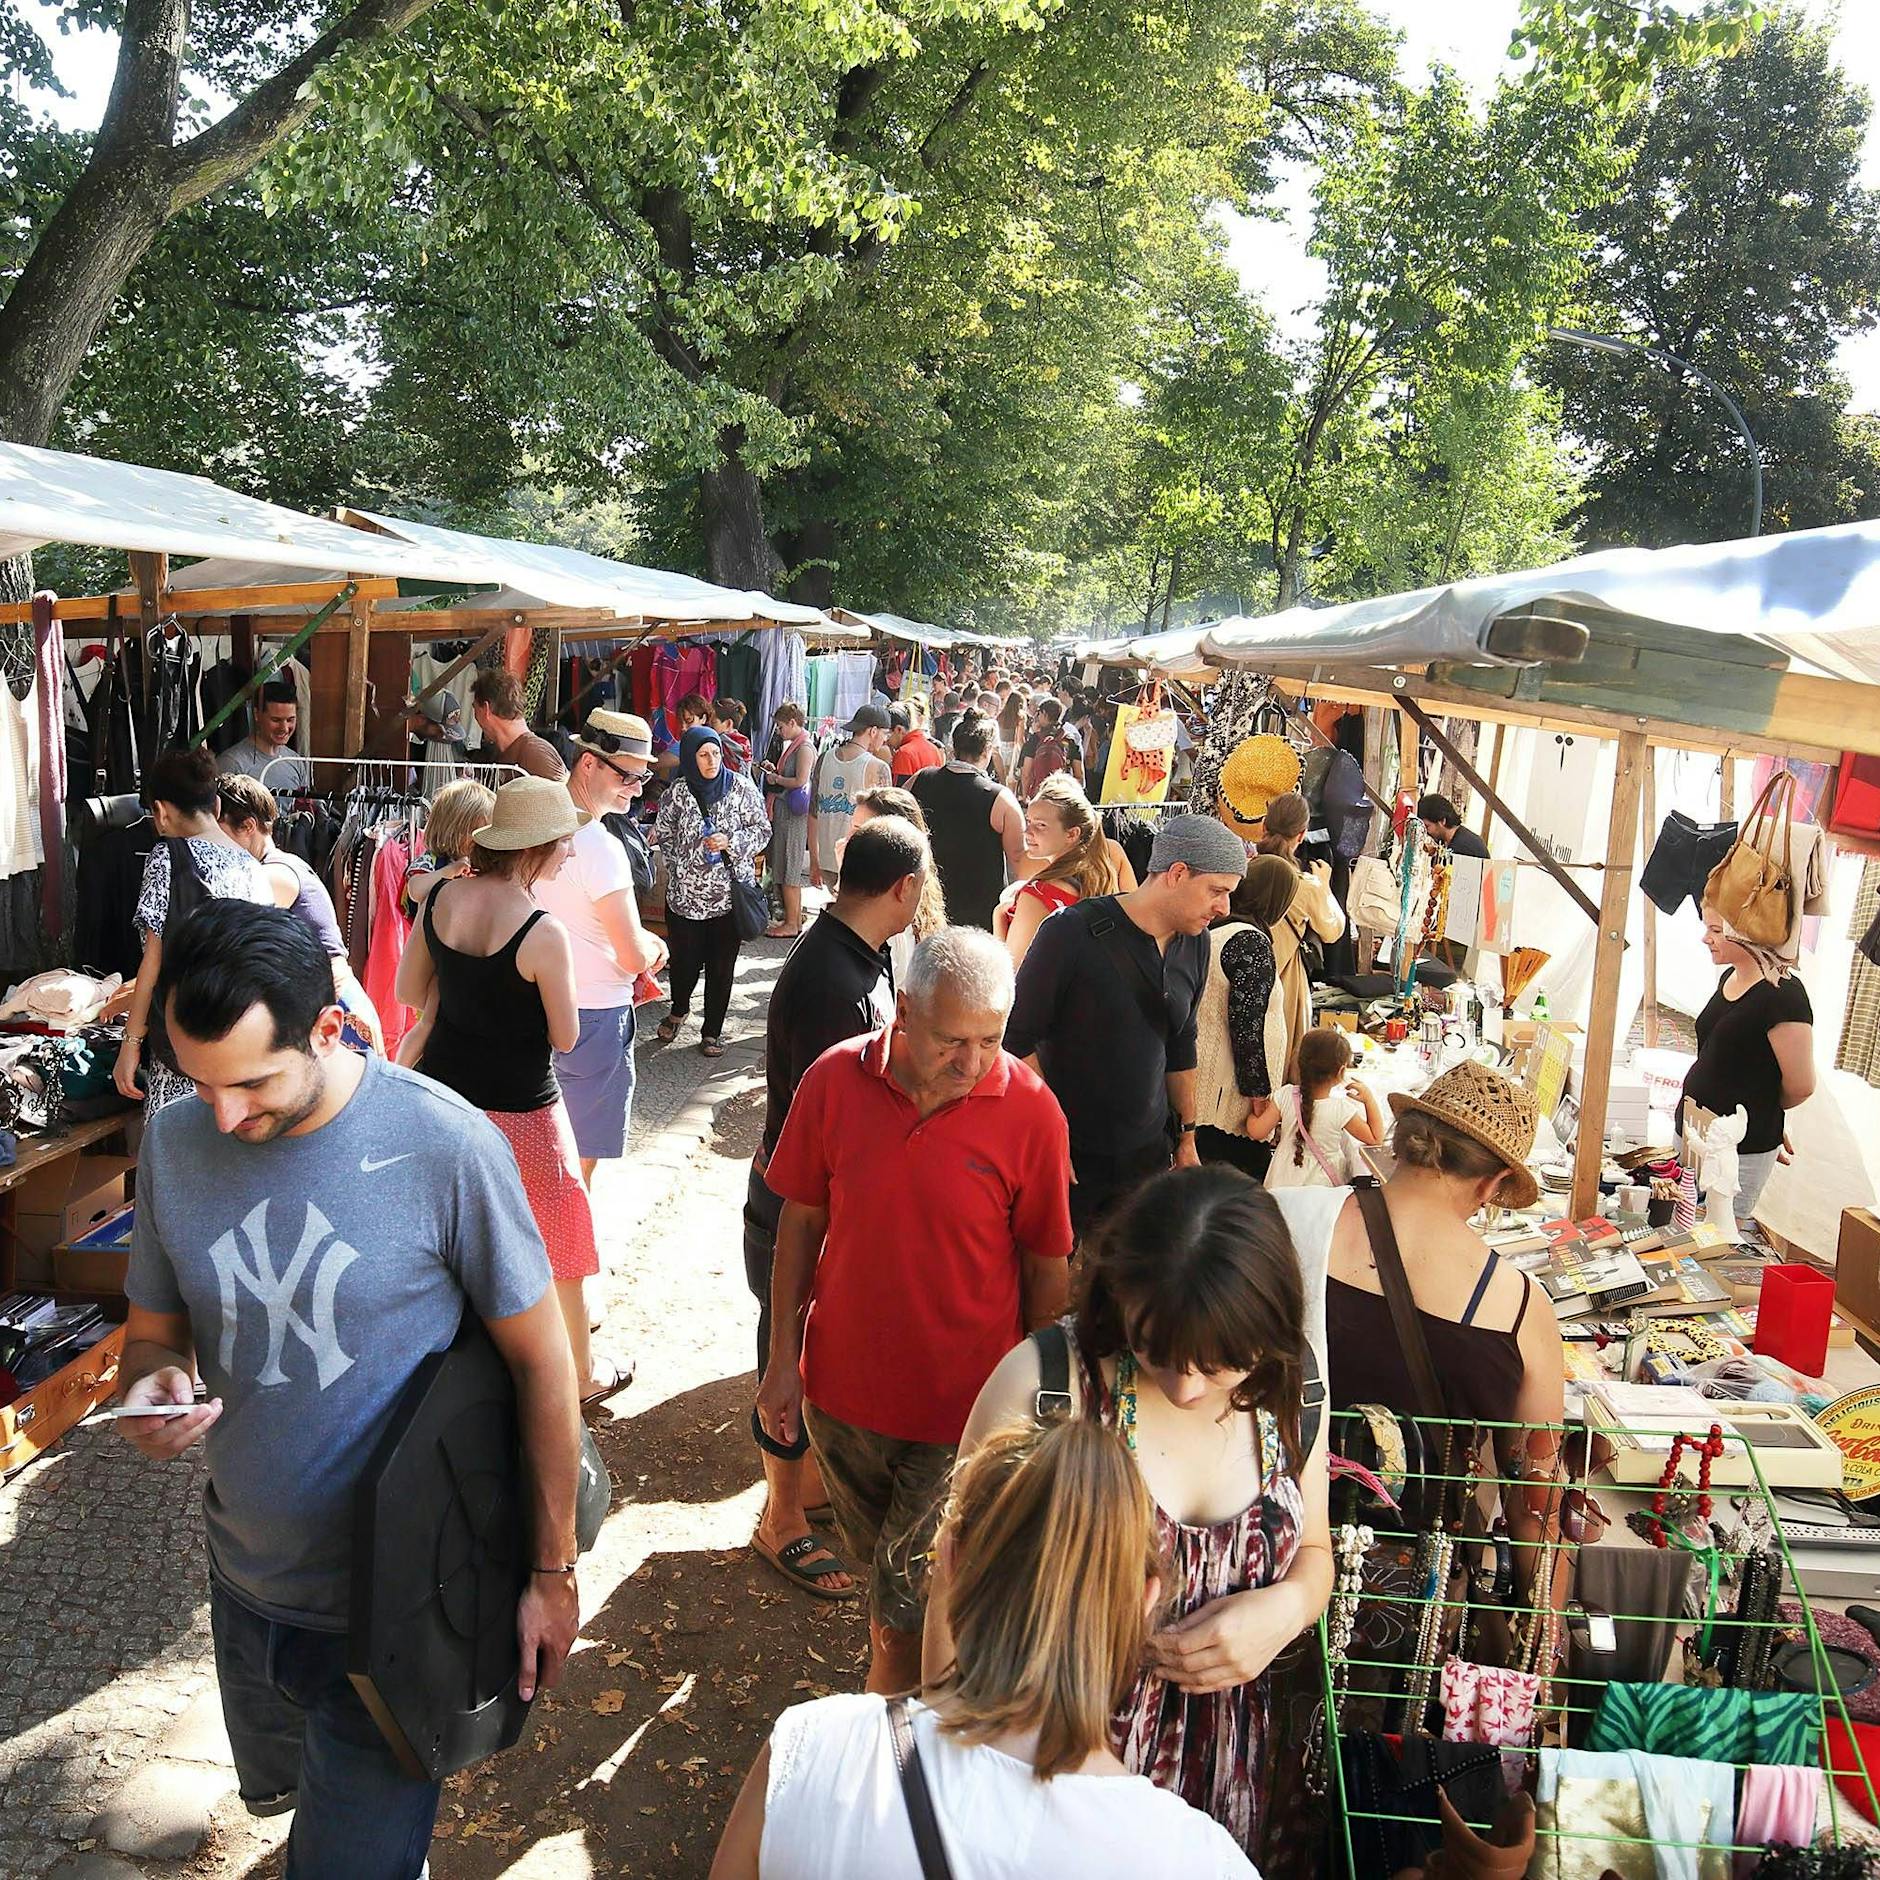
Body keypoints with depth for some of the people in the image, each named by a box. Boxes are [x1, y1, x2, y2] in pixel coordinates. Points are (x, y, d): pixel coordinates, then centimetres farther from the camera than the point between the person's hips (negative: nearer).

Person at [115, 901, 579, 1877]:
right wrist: (151, 1389, -20)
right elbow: (154, 1328, 5)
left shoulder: (444, 1146, -24)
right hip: (249, 1577, 6)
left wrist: (553, 1573, -10)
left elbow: (540, 1361, -15)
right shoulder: (175, 1142, -10)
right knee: (277, 1789, 31)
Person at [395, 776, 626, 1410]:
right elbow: (565, 1037, -13)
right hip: (519, 1107, -6)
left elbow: (410, 990, 6)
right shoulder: (542, 933, -23)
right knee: (554, 1241, 13)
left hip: (444, 1089, 6)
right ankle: (582, 1375, 29)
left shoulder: (440, 897, -5)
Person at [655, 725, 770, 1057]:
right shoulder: (676, 795, -2)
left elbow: (762, 830, 1)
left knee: (722, 966, 7)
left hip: (730, 895, 0)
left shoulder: (742, 788, -3)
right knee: (684, 961, 8)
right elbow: (666, 840, 5)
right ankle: (678, 1010, 40)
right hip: (686, 895, 0)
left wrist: (731, 842, -14)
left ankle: (712, 1030, 24)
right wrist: (699, 850, -5)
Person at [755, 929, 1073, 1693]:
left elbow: (1046, 1268, -8)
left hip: (962, 1406, -3)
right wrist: (783, 1358, 1)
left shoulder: (1030, 1110, -17)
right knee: (876, 1563, 24)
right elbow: (800, 1221, -1)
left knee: (904, 1609, 4)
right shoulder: (835, 1079, -12)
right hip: (842, 1387, 3)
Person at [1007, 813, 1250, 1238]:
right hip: (1070, 1156, -5)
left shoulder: (1195, 943, 5)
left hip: (1148, 1155, 5)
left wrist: (1187, 1136, 19)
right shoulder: (1074, 932, -16)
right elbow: (1017, 1039, -13)